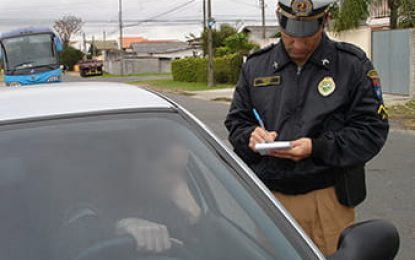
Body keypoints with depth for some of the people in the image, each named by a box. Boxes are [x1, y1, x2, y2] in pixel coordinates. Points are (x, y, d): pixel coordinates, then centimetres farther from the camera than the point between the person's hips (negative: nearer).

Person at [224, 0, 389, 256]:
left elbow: (373, 130, -5)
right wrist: (250, 136, -9)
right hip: (268, 195, 2)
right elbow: (236, 121, 14)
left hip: (327, 199, -2)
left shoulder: (353, 65, -1)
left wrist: (317, 148, -18)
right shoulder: (256, 66, 8)